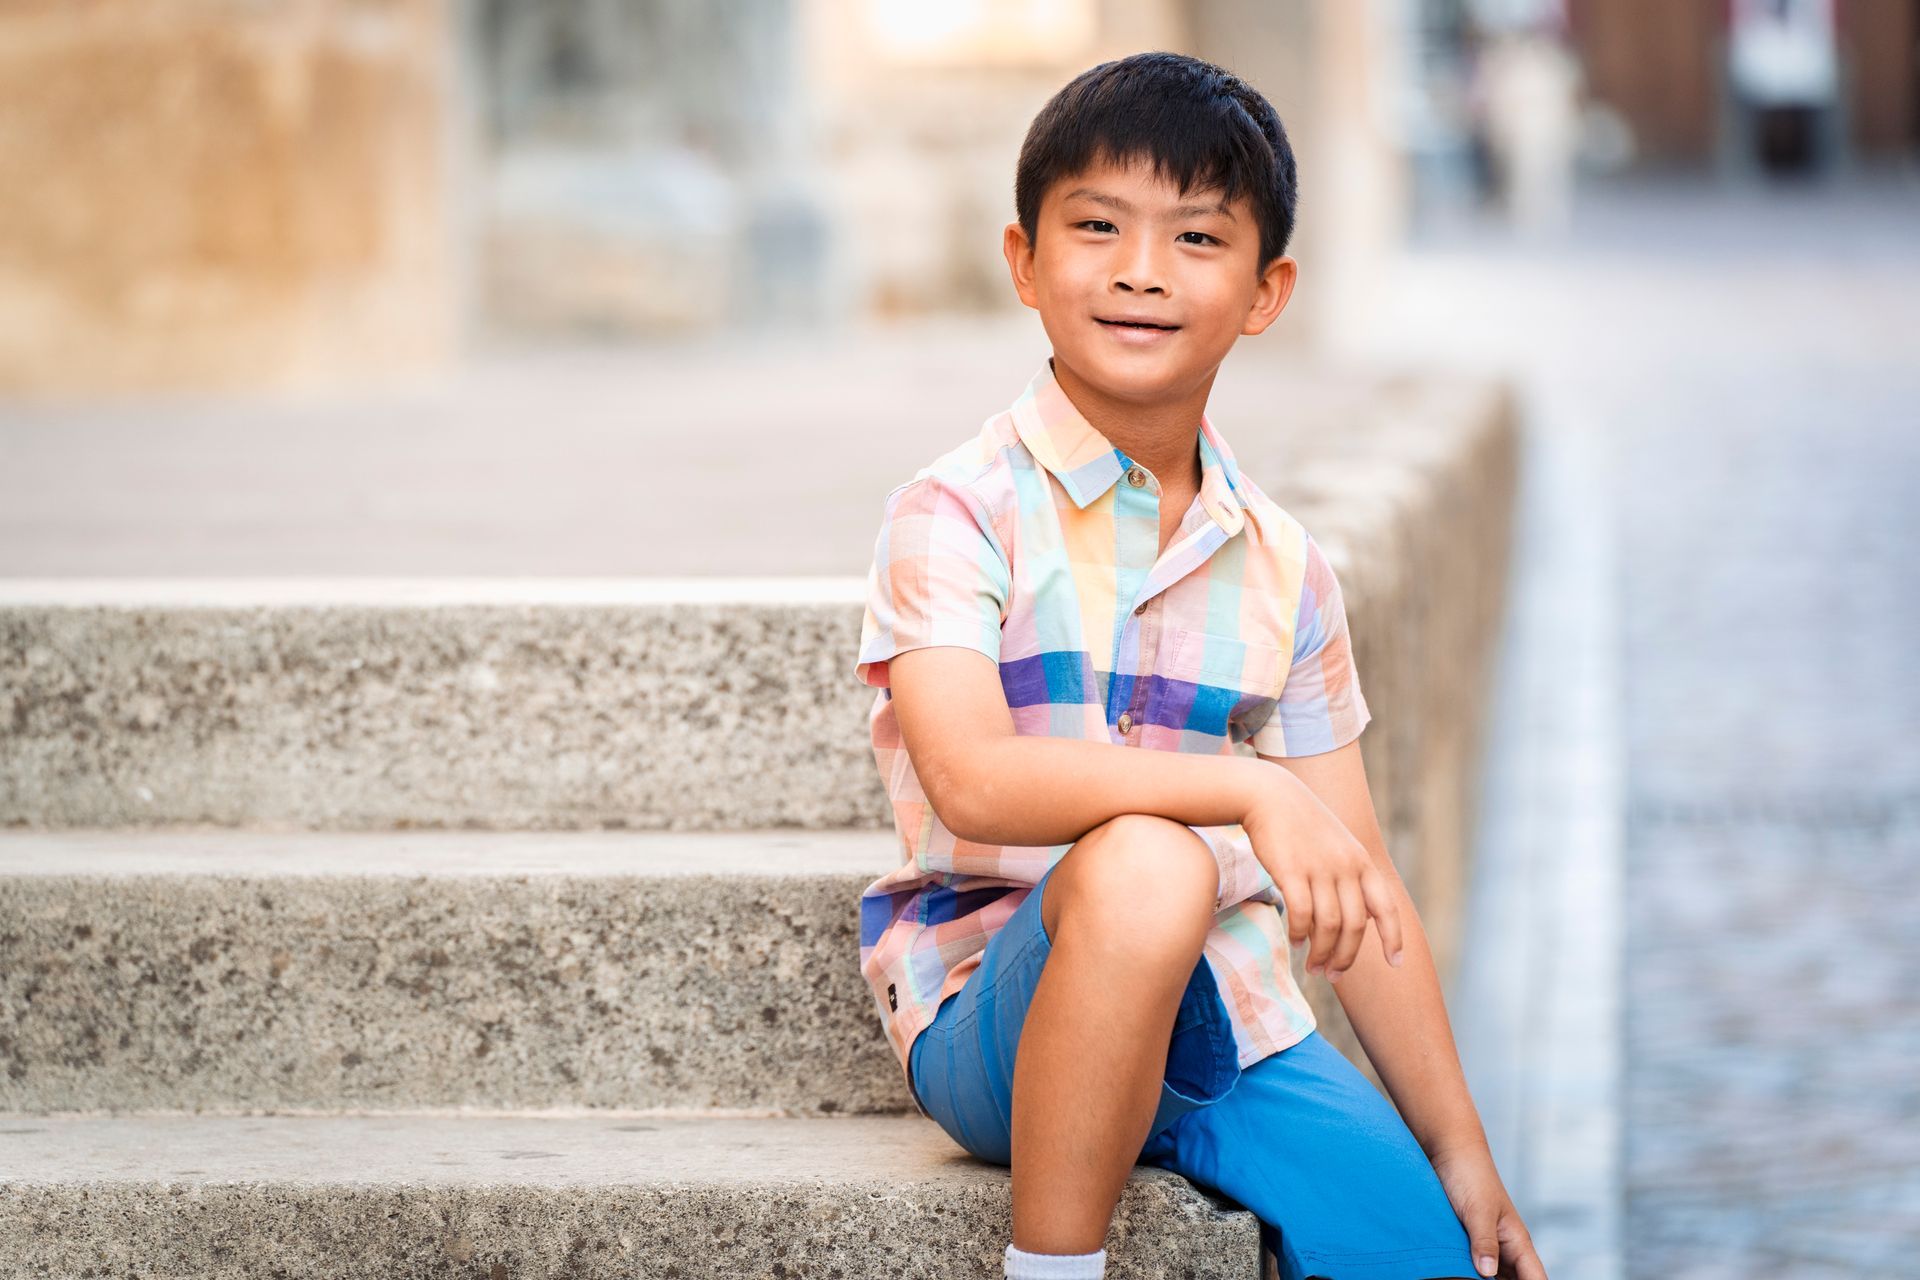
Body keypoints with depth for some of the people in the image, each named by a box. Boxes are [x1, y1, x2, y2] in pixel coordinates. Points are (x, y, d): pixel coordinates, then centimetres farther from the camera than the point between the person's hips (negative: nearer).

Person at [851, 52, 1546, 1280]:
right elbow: (971, 781, -23)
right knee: (1140, 864, -36)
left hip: (1226, 1026, 4)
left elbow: (1357, 887, 12)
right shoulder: (962, 512, -6)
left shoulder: (1285, 569, 9)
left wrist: (1460, 1148, 9)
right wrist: (1246, 788, -32)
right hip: (997, 1016, -3)